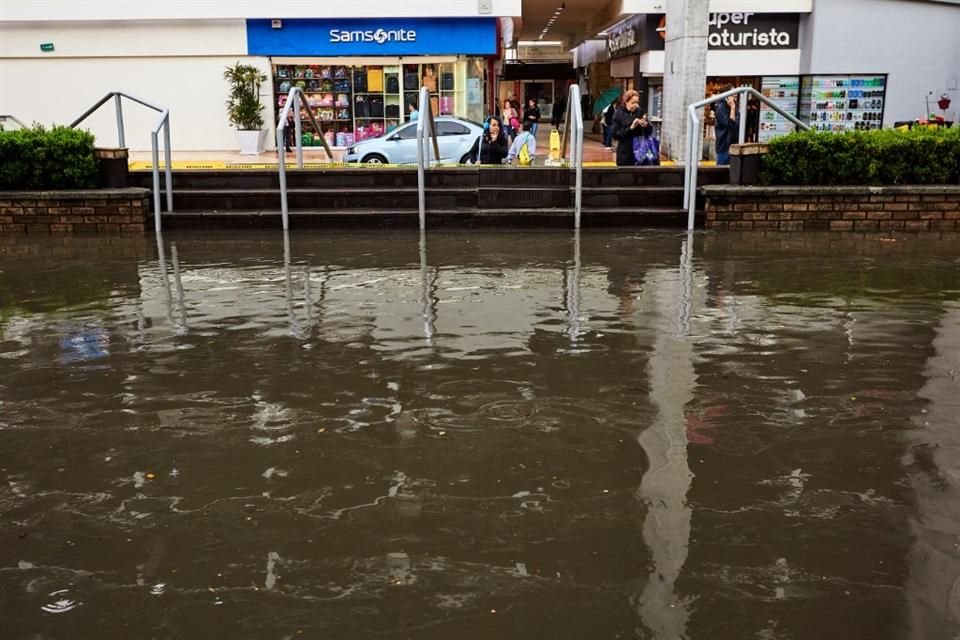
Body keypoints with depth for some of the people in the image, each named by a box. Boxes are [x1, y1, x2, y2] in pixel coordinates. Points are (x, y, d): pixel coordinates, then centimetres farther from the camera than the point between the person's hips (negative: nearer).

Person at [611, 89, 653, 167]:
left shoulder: (640, 112, 6)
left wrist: (646, 125, -15)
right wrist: (631, 128, -20)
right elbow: (615, 134, -10)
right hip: (625, 153, -2)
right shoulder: (619, 114, -2)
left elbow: (650, 132, 7)